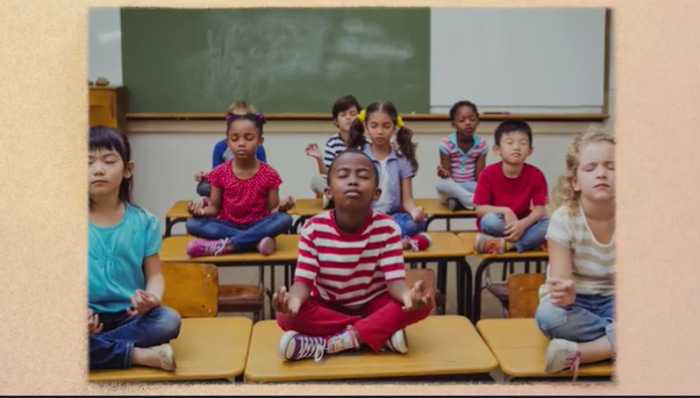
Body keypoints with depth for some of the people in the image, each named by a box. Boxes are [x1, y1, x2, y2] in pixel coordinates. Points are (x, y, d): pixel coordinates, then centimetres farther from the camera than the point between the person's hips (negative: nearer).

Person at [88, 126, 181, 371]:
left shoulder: (144, 222, 1)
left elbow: (154, 274, 2)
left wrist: (152, 298, -22)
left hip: (129, 315, 1)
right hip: (88, 317, 0)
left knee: (168, 320, -29)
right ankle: (140, 355, -21)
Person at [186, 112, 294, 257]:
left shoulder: (269, 174, -4)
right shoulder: (220, 173, -1)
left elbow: (272, 210, -2)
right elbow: (214, 207, 4)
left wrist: (282, 206, -25)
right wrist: (202, 210, -18)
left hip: (257, 226, -1)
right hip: (227, 226, 1)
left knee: (285, 219, -31)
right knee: (192, 224, -26)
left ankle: (223, 245, -31)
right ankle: (257, 241, -30)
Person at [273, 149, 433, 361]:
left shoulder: (387, 228, -17)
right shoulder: (314, 228, -16)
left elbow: (395, 280, -19)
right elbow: (303, 280, -18)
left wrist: (409, 295, -45)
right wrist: (293, 300, -43)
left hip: (374, 304, 0)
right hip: (327, 306, 0)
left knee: (421, 304, -27)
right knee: (286, 317, -30)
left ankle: (334, 342, -26)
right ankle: (382, 334, -24)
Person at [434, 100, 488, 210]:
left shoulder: (481, 144, -3)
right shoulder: (447, 143, -11)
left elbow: (479, 176, -6)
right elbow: (447, 177, -12)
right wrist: (444, 174, -37)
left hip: (471, 187, 2)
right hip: (453, 188, -2)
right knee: (441, 184, -37)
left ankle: (458, 201, -22)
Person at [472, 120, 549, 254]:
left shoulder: (536, 175, -11)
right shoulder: (488, 173, -15)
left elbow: (539, 210, -15)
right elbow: (480, 209, -15)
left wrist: (522, 224, -33)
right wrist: (505, 211, -29)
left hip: (522, 223, 2)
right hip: (500, 224, -1)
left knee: (548, 224, -26)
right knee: (491, 220, -35)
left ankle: (503, 244, -25)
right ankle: (526, 240, -13)